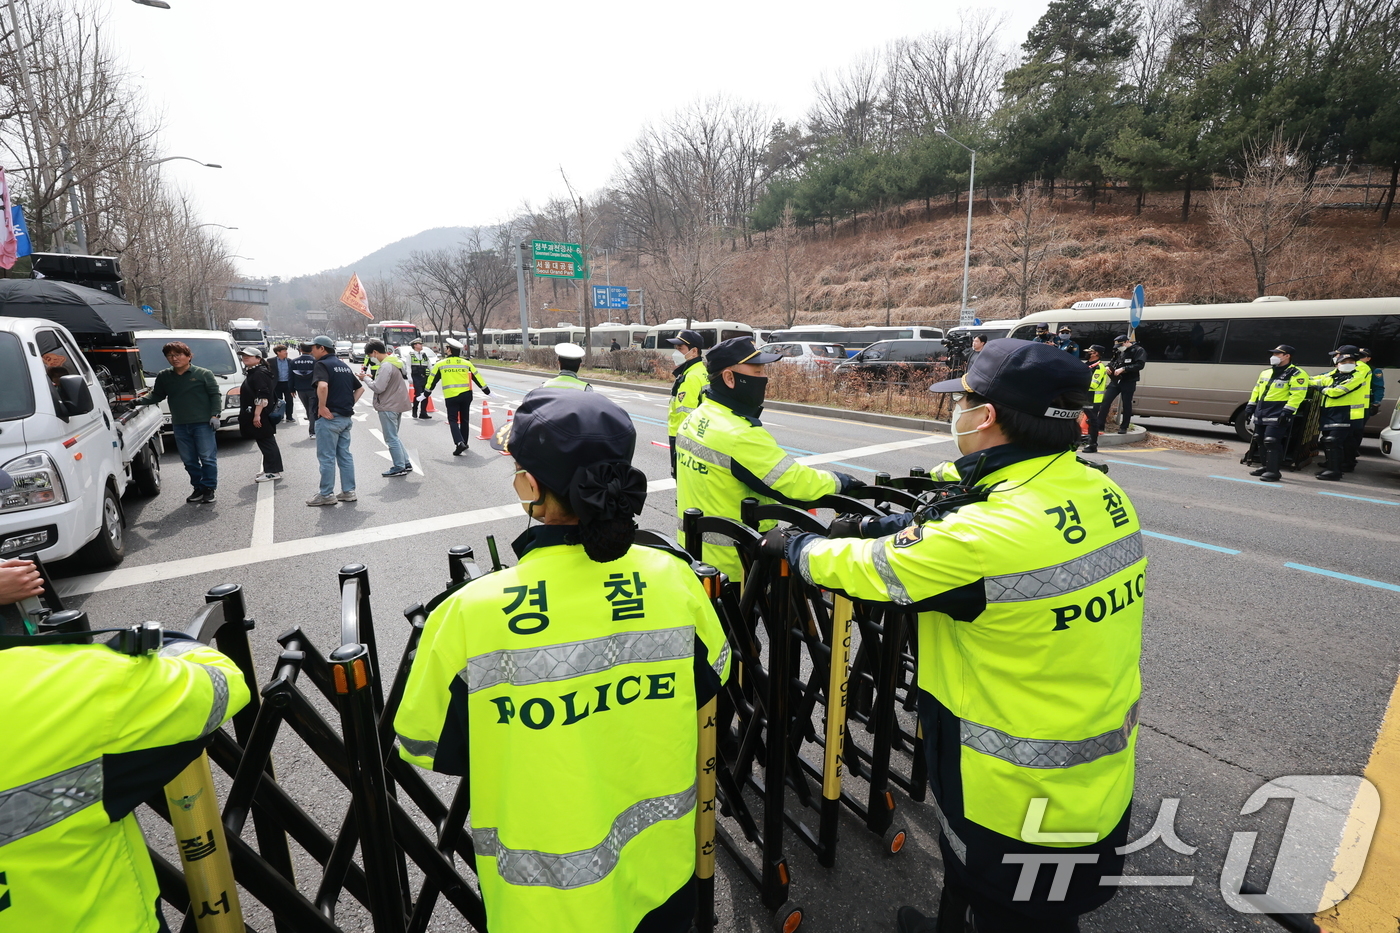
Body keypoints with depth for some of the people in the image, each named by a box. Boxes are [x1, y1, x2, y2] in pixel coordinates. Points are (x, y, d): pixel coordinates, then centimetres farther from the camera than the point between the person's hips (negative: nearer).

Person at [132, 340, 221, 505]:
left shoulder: (203, 374, -2)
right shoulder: (163, 376, 11)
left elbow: (215, 395, -2)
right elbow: (157, 396, 18)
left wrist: (215, 415, -10)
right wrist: (142, 400, -1)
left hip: (202, 423, -5)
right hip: (179, 426, 5)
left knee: (208, 458, -2)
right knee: (189, 460, 10)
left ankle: (209, 489, 8)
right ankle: (198, 488, 20)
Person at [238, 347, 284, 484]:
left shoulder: (260, 374, -15)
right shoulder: (252, 373, 18)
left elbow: (262, 397, -23)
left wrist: (257, 415, -26)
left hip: (261, 416, -10)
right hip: (256, 415, 10)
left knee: (266, 442, -6)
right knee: (265, 442, 14)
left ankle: (273, 471, -2)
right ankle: (269, 469, 21)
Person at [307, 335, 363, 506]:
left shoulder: (322, 364, -10)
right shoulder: (343, 365, 15)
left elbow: (322, 386, -30)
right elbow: (360, 388, 20)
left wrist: (322, 407, -21)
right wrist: (350, 404, 12)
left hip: (329, 417, -8)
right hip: (346, 417, 8)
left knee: (326, 457, 0)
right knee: (345, 455, 12)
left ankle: (326, 495, 6)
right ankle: (349, 492, 16)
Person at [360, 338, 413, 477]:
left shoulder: (386, 366, -18)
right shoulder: (396, 362, 12)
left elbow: (378, 388, -19)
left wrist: (366, 378, -5)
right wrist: (372, 378, 8)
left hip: (388, 407, -10)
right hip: (397, 404, 10)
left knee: (391, 439, -1)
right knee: (394, 437, 18)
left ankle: (399, 467, 4)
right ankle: (406, 463, 20)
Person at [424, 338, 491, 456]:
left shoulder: (441, 364, 2)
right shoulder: (466, 363, 4)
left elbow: (432, 380, 10)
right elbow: (477, 378, 9)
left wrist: (426, 393, 23)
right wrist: (487, 391, 19)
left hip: (450, 396, -2)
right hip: (466, 395, 2)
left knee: (453, 420, 2)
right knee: (464, 420, 16)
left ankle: (459, 442, -18)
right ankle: (464, 443, 23)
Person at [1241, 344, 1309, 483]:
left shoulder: (1296, 374, -7)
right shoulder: (1266, 373, 18)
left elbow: (1297, 394, -15)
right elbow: (1256, 391, 22)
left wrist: (1287, 411, -23)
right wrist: (1250, 407, 15)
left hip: (1278, 414, -8)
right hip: (1261, 413, 8)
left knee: (1272, 442, -14)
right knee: (1262, 441, 11)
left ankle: (1273, 471, -10)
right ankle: (1266, 467, 22)